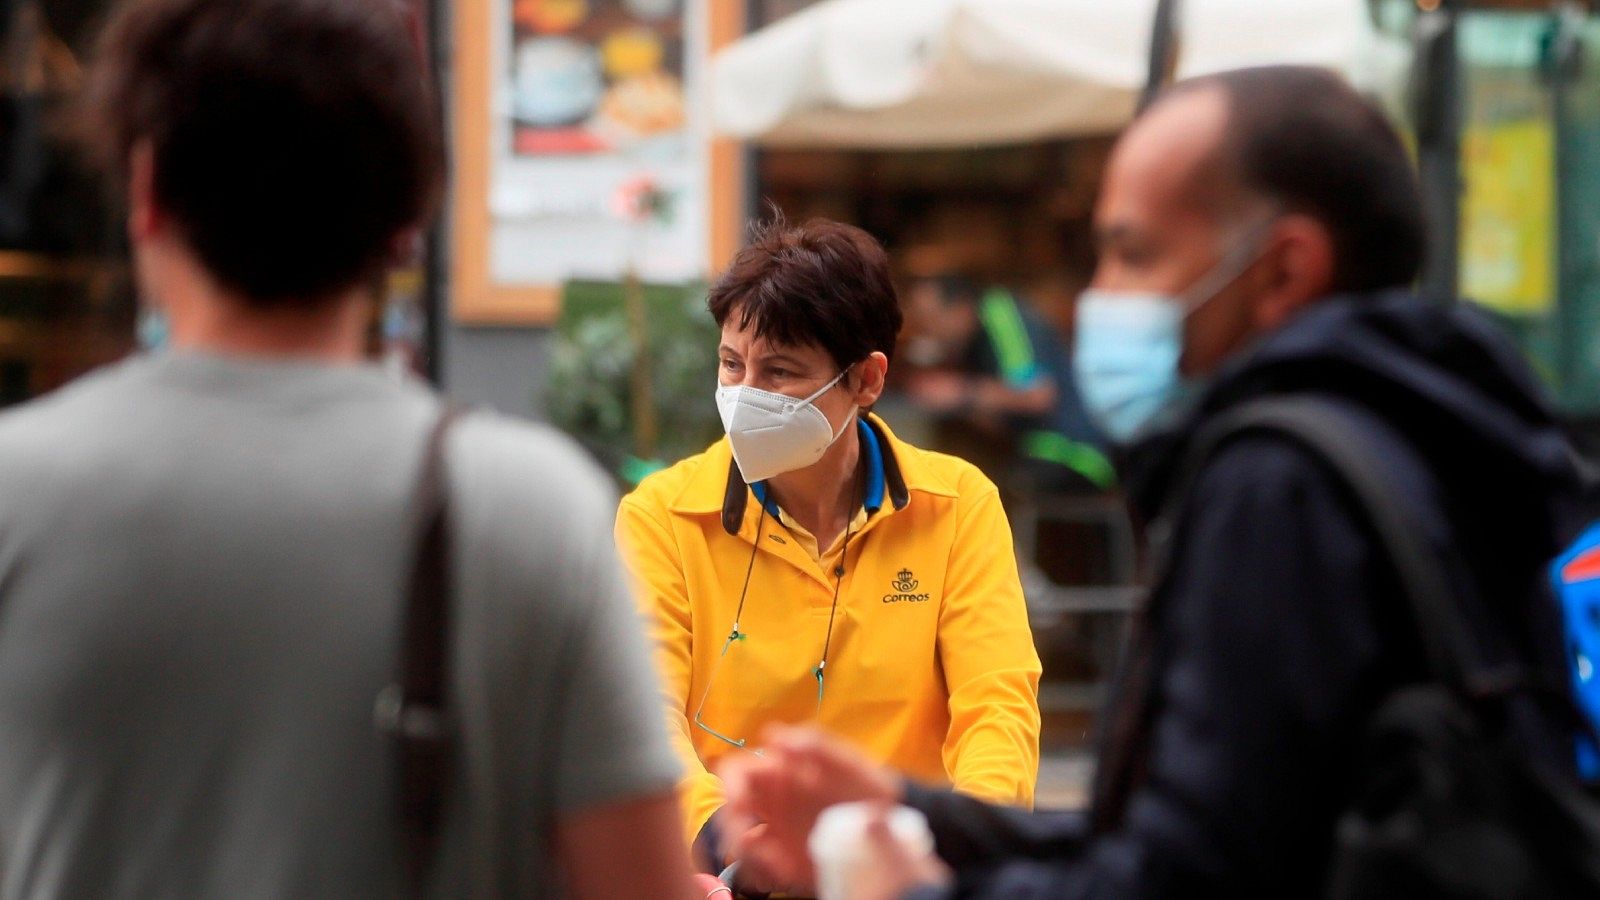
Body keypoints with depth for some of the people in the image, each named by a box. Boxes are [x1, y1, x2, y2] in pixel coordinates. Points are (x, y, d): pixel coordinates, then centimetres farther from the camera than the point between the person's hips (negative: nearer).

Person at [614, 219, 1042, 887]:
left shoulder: (961, 506, 9)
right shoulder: (660, 517, 6)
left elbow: (997, 705, 3)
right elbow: (645, 713, -4)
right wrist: (714, 827, -25)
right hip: (719, 883, -1)